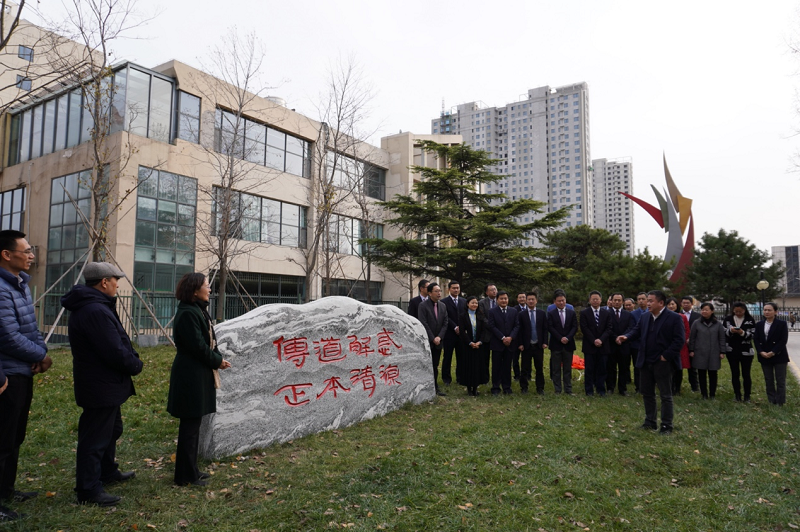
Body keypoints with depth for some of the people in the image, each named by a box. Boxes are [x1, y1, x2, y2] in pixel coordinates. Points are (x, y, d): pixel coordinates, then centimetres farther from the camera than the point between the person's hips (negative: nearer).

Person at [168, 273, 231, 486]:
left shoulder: (199, 310, 13)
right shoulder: (188, 313, -18)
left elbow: (208, 340, 13)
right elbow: (198, 346, -20)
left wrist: (218, 358, -1)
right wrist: (217, 361, -7)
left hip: (199, 374, 10)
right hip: (191, 375, -10)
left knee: (193, 424, 17)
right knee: (190, 425, 0)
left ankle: (190, 470, 28)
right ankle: (185, 475, 13)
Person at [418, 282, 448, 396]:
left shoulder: (443, 306, 10)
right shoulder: (423, 305, -7)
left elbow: (445, 323, 8)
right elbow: (424, 323, -12)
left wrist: (439, 337, -5)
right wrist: (432, 338, -13)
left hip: (438, 341, 5)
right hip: (427, 341, -5)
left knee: (435, 366, 10)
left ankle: (435, 388, 16)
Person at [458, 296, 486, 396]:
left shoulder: (480, 316, 9)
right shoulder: (462, 316, -1)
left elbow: (483, 330, 5)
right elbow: (462, 331, -7)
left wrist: (479, 342, -9)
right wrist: (470, 343, -13)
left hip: (478, 345, 3)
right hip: (467, 345, -3)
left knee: (477, 365, 2)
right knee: (468, 365, 0)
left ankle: (475, 387, 11)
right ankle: (469, 387, 9)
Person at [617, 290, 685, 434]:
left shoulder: (674, 318, -11)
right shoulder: (645, 317, 10)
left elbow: (679, 339, -14)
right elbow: (636, 330, 8)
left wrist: (666, 356, -16)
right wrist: (627, 336, -15)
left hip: (662, 363, -7)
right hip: (645, 362, 7)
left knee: (665, 395, 3)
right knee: (647, 393, 14)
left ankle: (666, 426, 12)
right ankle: (650, 422, 26)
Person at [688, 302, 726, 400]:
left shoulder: (718, 324, 3)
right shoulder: (696, 323, 2)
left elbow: (722, 339, 6)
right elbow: (692, 338, 5)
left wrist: (722, 352, 2)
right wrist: (691, 350, 2)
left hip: (714, 353, 0)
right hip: (700, 353, 0)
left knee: (713, 374, 5)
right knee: (702, 374, 4)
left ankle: (712, 394, 16)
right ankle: (704, 394, 14)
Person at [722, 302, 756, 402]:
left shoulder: (750, 320, -1)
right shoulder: (727, 319, 4)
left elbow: (753, 335, -7)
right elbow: (723, 333, 2)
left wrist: (743, 333, -23)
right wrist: (730, 331, -17)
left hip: (746, 351, -2)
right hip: (732, 351, 2)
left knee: (746, 374, 2)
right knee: (735, 374, 8)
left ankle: (747, 396, 12)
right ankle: (737, 395, 17)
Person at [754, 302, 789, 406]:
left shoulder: (782, 324, -4)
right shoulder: (759, 324, 8)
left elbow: (783, 340, -10)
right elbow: (756, 339, 5)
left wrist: (773, 352, -16)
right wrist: (761, 352, -10)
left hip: (779, 356, -4)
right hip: (764, 357, 4)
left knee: (780, 381, 1)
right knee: (768, 381, 9)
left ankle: (780, 403, 9)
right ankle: (772, 401, 16)